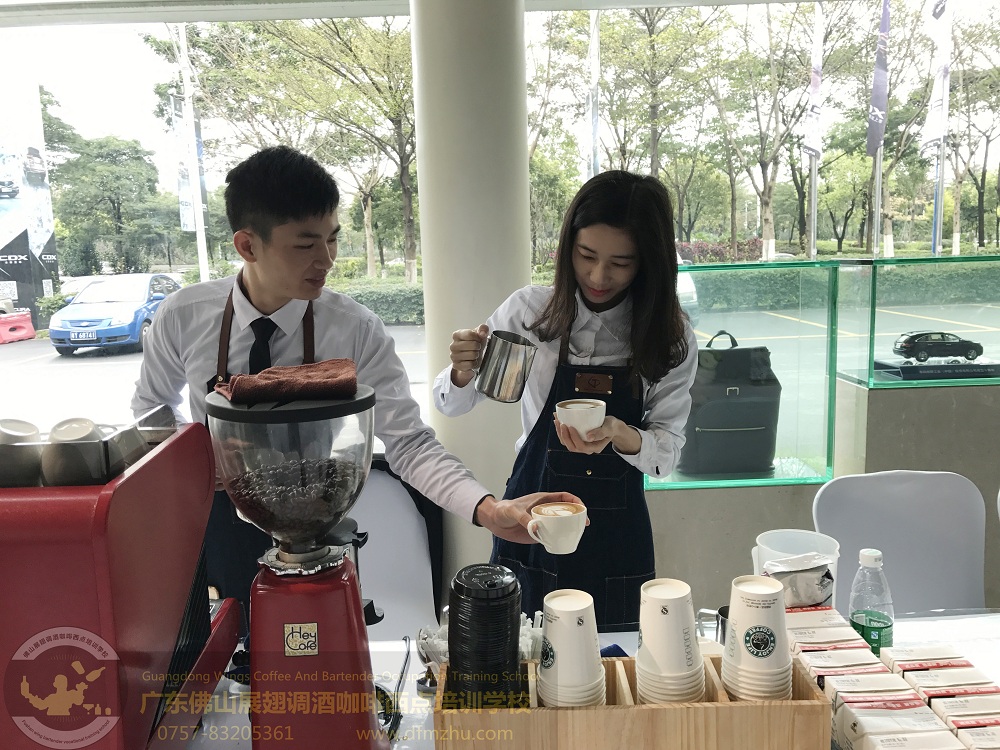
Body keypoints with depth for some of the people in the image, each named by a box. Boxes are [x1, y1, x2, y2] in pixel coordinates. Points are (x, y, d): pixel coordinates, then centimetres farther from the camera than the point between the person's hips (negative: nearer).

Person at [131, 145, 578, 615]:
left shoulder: (357, 333, -19)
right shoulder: (182, 318, -14)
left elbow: (408, 443, -22)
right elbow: (151, 407, 6)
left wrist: (489, 510, -36)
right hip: (215, 554, 1)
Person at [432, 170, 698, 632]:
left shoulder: (671, 340, -6)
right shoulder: (530, 310, -8)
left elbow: (667, 454, -7)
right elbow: (450, 405, 0)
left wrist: (619, 433, -28)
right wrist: (462, 373, -23)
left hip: (617, 536, 1)